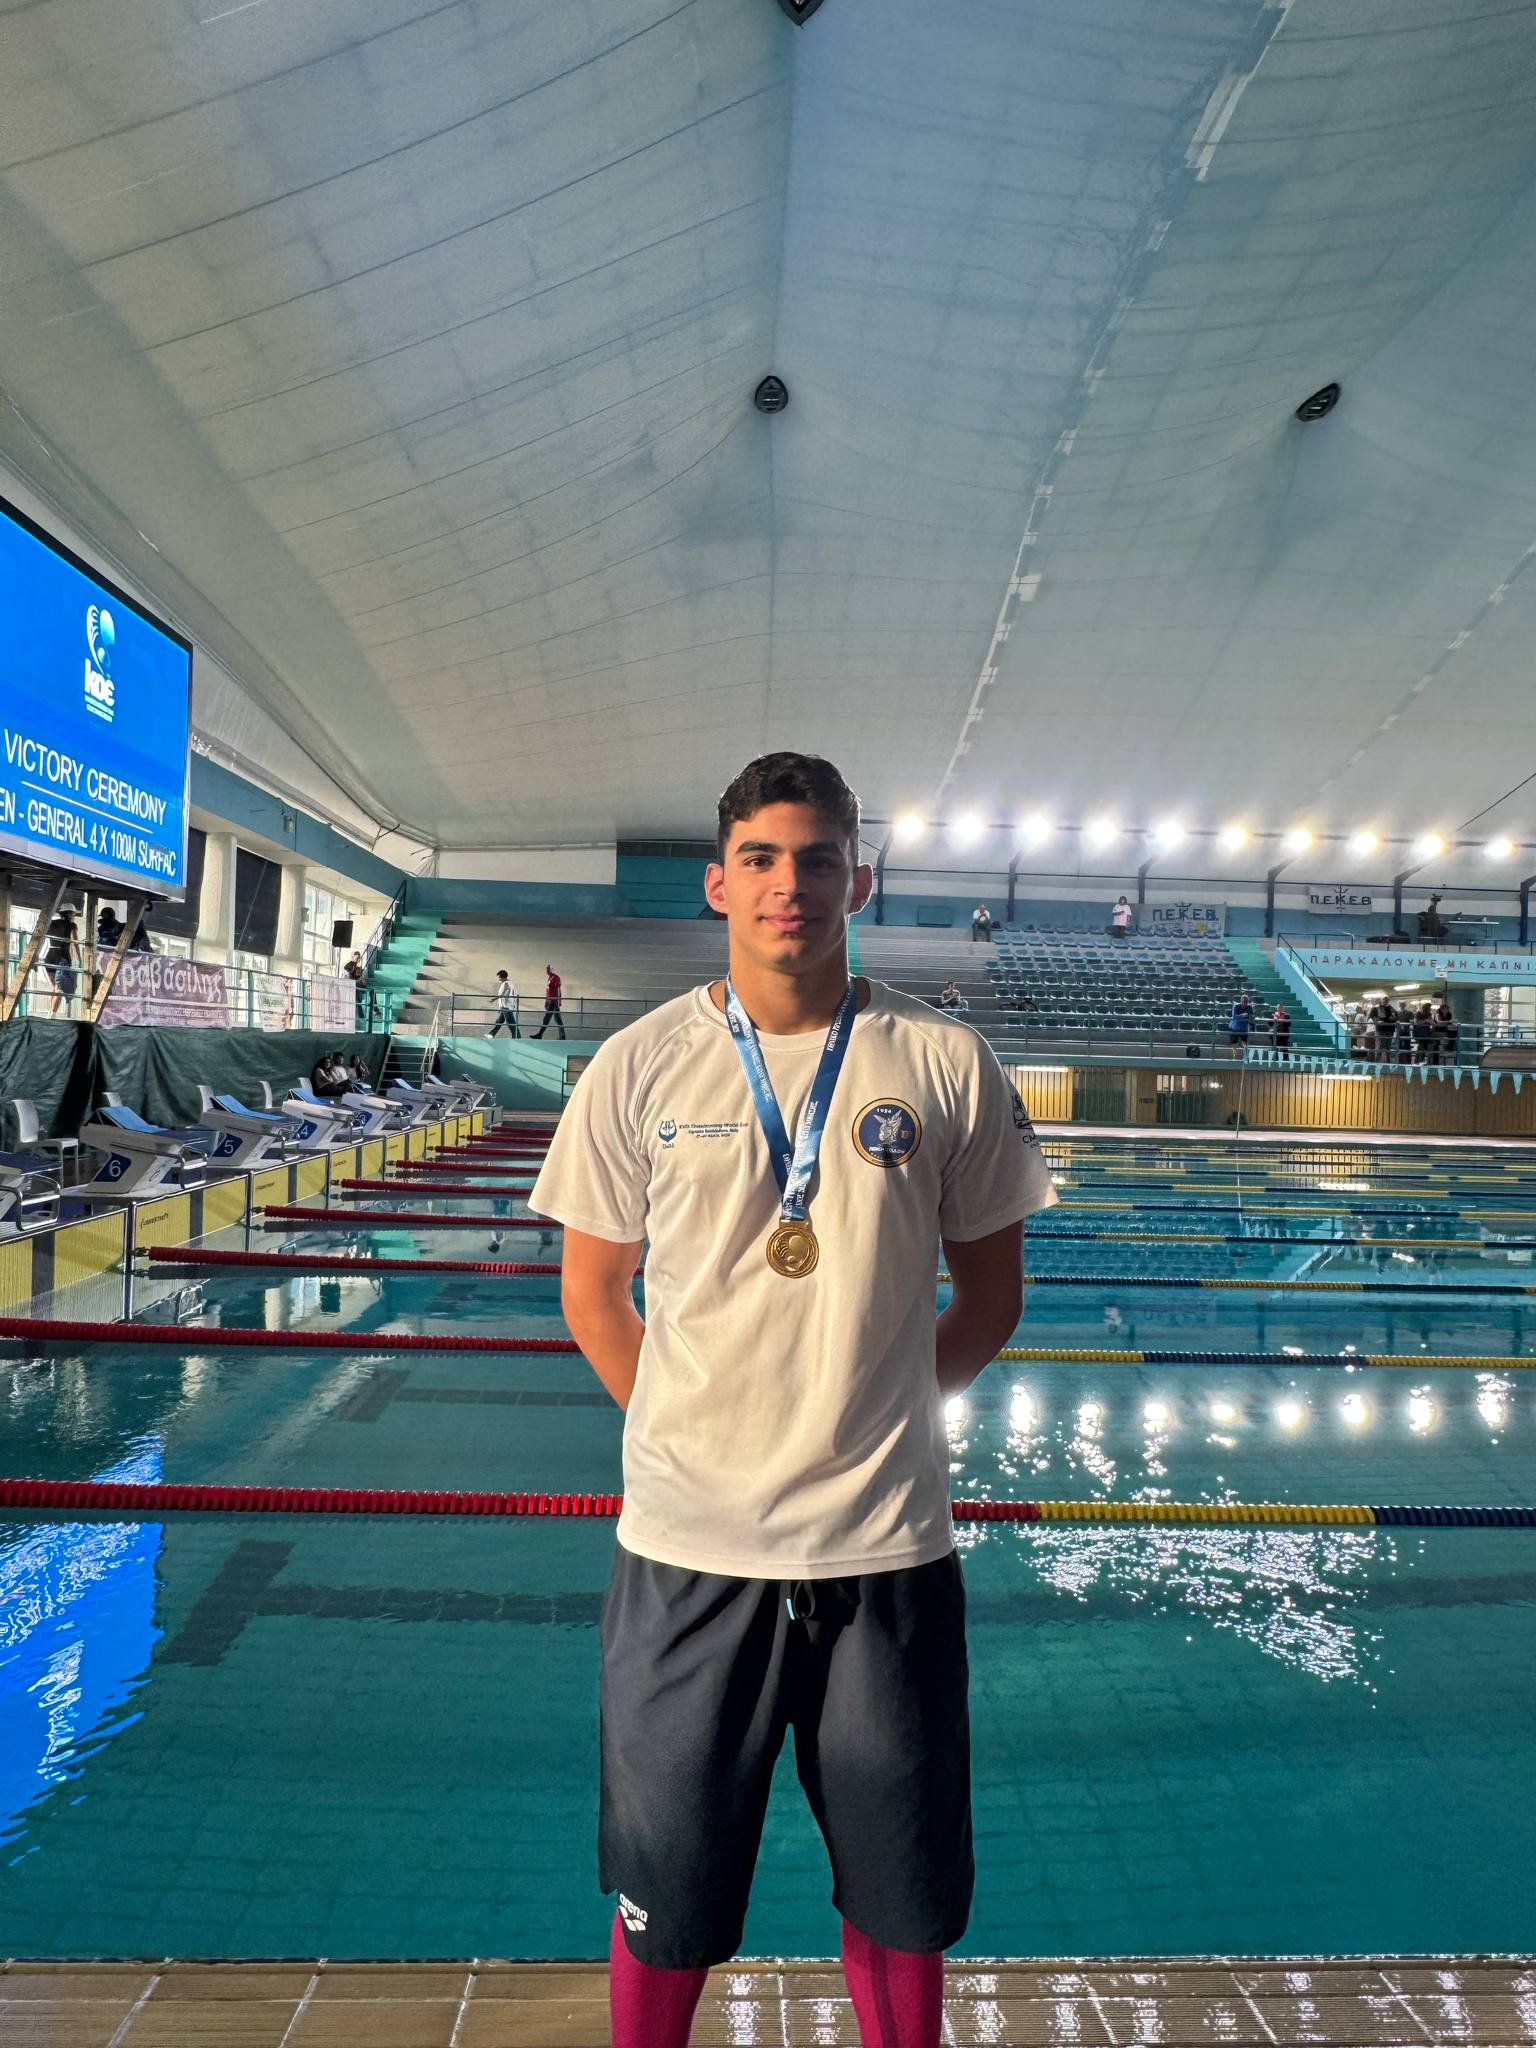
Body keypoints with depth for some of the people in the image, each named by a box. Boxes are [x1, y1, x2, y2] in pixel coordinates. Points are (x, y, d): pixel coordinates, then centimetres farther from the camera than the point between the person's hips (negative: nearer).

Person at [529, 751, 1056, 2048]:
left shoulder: (946, 1065, -4)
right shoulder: (639, 1068, -4)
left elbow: (991, 1293, 6)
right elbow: (593, 1294, 5)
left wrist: (876, 1411, 3)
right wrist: (691, 1431, 1)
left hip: (888, 1547, 1)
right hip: (689, 1546, 0)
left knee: (903, 1897, 20)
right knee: (663, 1902, 19)